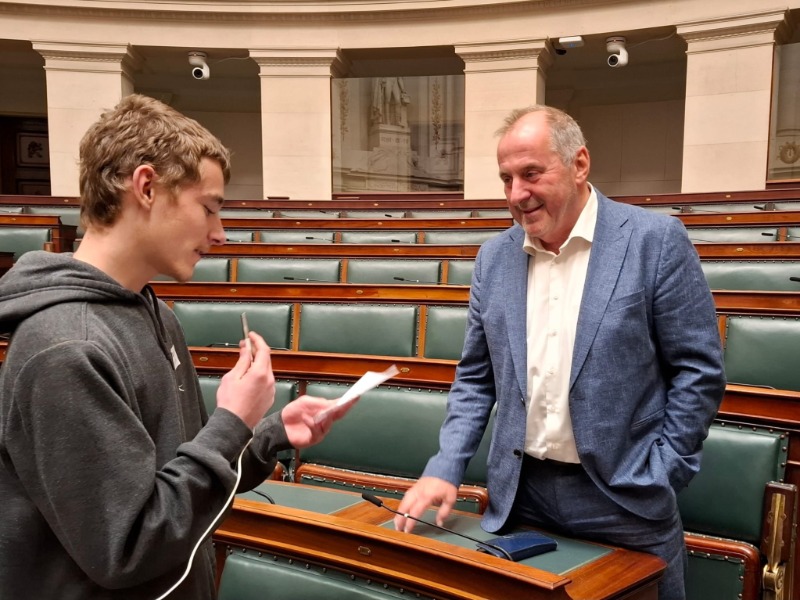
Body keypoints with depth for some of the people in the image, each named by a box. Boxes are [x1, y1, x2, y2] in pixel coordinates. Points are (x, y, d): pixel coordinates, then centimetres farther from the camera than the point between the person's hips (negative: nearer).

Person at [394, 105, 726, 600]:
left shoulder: (656, 241, -9)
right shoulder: (495, 257, 3)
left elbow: (698, 370, -7)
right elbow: (476, 378, 8)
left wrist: (657, 480, -9)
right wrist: (445, 468, -1)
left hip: (622, 499, -3)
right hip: (519, 495, 4)